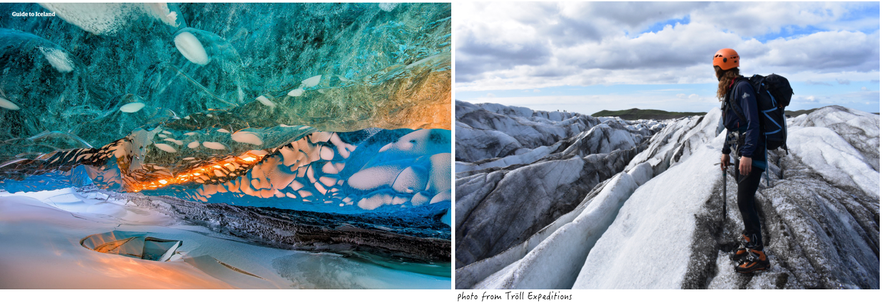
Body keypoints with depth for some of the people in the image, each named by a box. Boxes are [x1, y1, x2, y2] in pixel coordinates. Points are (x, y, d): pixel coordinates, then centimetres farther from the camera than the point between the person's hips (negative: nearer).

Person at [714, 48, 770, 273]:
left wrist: (747, 154, -28)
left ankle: (758, 255, -4)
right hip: (741, 152, 9)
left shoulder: (742, 87, -15)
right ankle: (749, 241, 26)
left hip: (752, 153, -9)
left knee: (744, 202, -10)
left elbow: (753, 123, -22)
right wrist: (726, 151, 24)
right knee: (744, 200, 14)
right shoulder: (730, 90, 15)